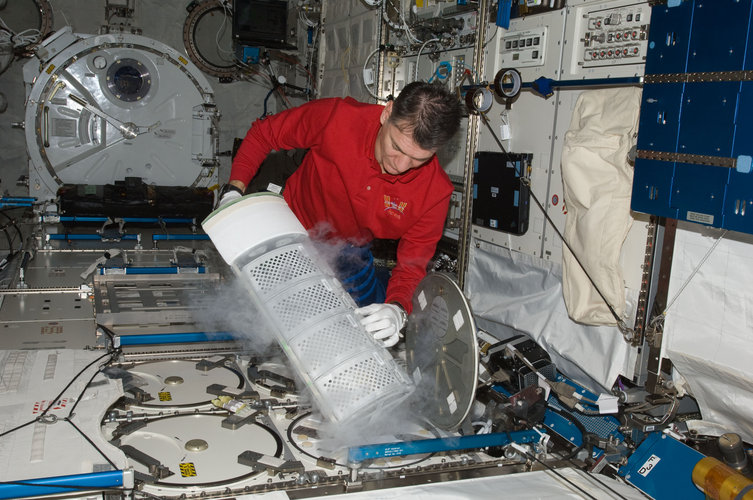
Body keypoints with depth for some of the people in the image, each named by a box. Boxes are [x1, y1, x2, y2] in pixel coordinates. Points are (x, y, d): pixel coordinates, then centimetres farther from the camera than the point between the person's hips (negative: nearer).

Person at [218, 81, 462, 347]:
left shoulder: (435, 191, -26)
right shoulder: (335, 118, -30)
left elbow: (412, 262, -20)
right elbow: (264, 133, -14)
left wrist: (397, 309, -42)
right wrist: (234, 190, -26)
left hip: (350, 253, 2)